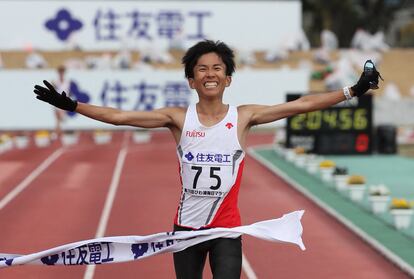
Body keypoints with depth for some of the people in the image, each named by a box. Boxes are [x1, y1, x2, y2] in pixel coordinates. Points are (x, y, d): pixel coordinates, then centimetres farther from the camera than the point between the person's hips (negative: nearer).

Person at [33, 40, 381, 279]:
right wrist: (71, 105, -10)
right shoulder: (179, 118, -2)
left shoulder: (243, 116, -3)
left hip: (227, 228, -1)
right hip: (187, 226, 1)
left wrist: (352, 91, -9)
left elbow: (301, 104, -5)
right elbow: (119, 116, -5)